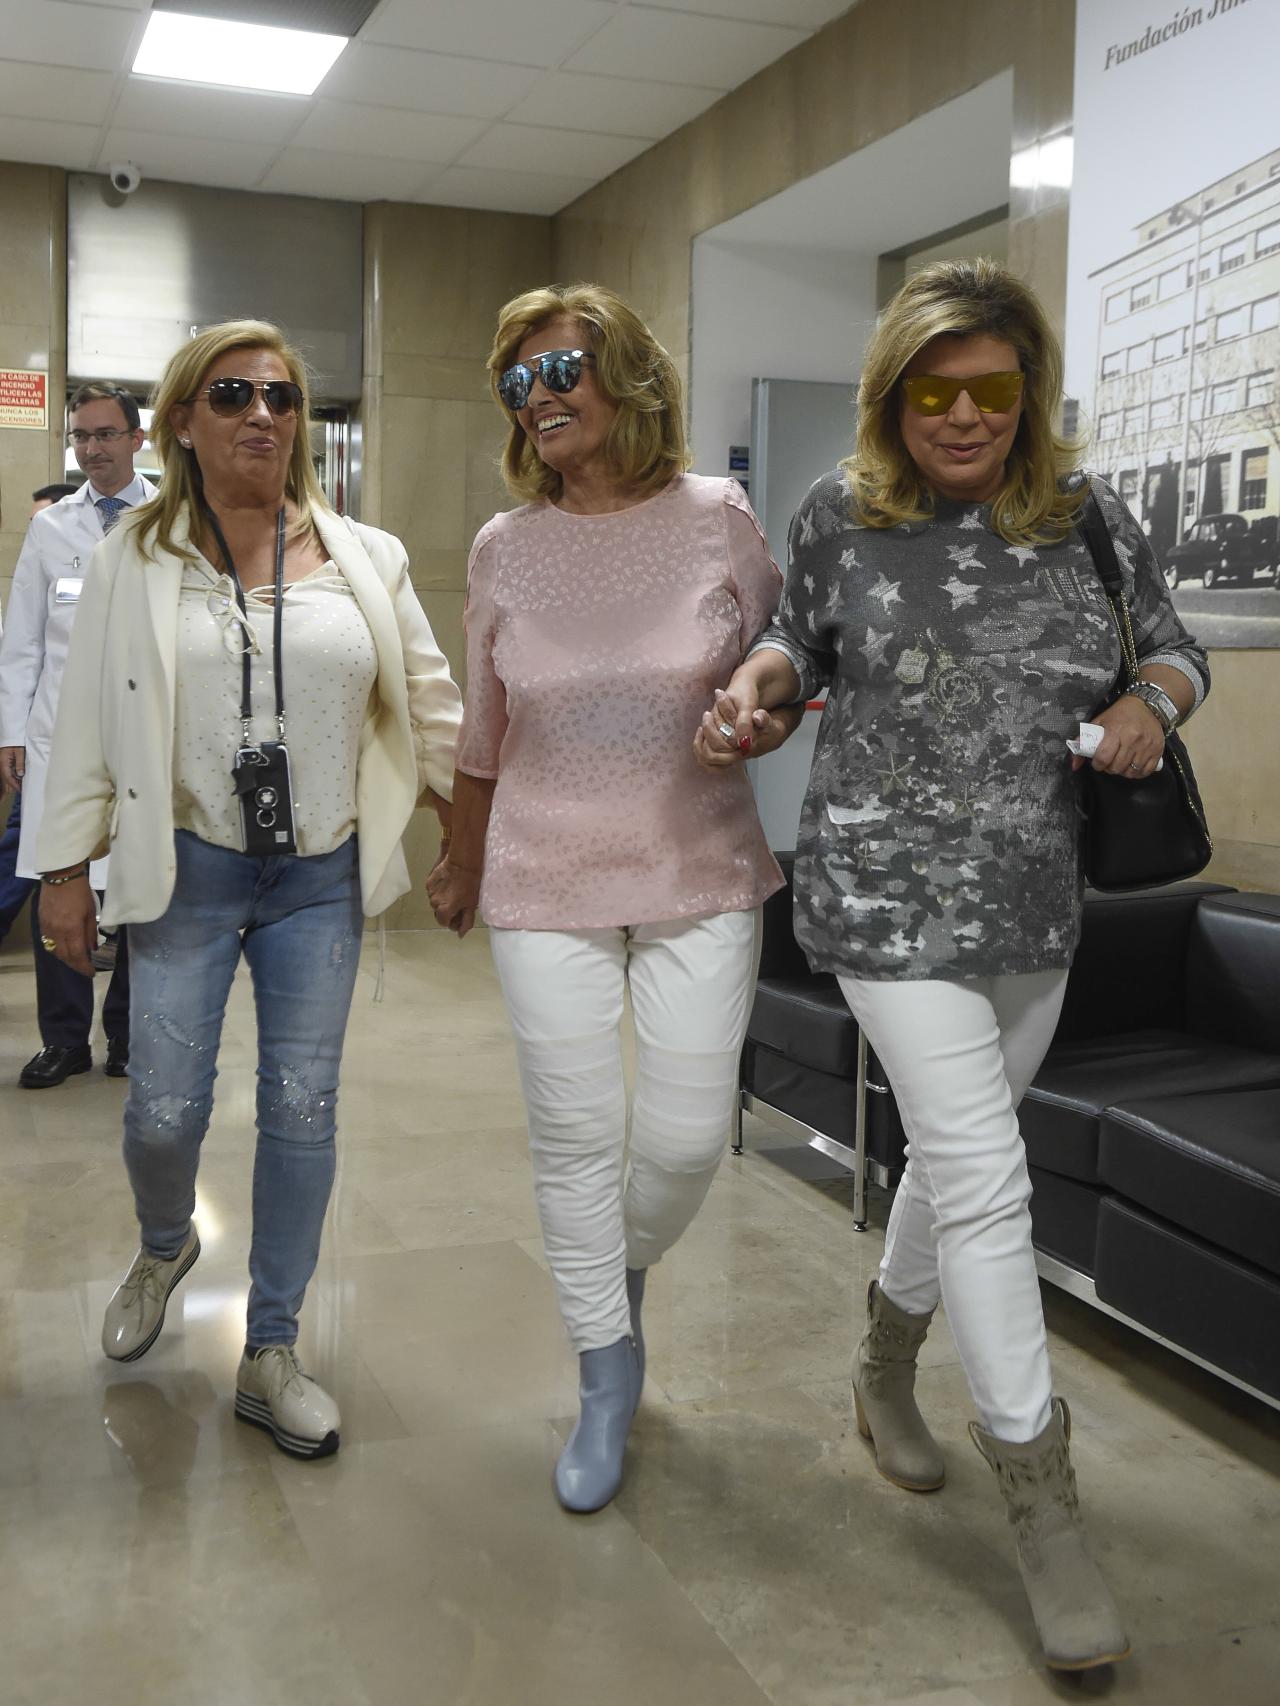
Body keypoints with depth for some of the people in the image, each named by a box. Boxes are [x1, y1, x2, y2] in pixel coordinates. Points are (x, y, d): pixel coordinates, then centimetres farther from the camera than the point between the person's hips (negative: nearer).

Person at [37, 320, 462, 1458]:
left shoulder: (367, 559, 4)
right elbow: (88, 719, 2)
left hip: (322, 875, 1)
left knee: (304, 1109, 5)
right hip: (188, 871, -1)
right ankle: (165, 1248, 39)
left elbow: (431, 705, 8)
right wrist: (66, 868, 0)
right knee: (165, 1110, 1)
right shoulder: (134, 561, 1)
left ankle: (272, 1356, 21)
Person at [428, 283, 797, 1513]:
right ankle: (606, 1376, 26)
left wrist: (766, 712, -9)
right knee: (573, 1136, 5)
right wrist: (461, 866, 18)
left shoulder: (716, 519, -5)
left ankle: (623, 1269, 37)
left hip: (699, 875, 0)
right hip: (547, 882, 1)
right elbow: (483, 731, 11)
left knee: (687, 1137, 1)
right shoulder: (505, 548, -1)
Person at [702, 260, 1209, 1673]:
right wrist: (756, 681, -8)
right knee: (987, 1182, -8)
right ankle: (1044, 1510, 5)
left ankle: (886, 1366, 44)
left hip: (1036, 907, 4)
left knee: (956, 1158, 17)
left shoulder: (1089, 516, 2)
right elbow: (807, 636, 13)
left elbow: (1173, 649, 12)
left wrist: (1153, 700, -10)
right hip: (893, 899, -4)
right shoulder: (841, 514, -2)